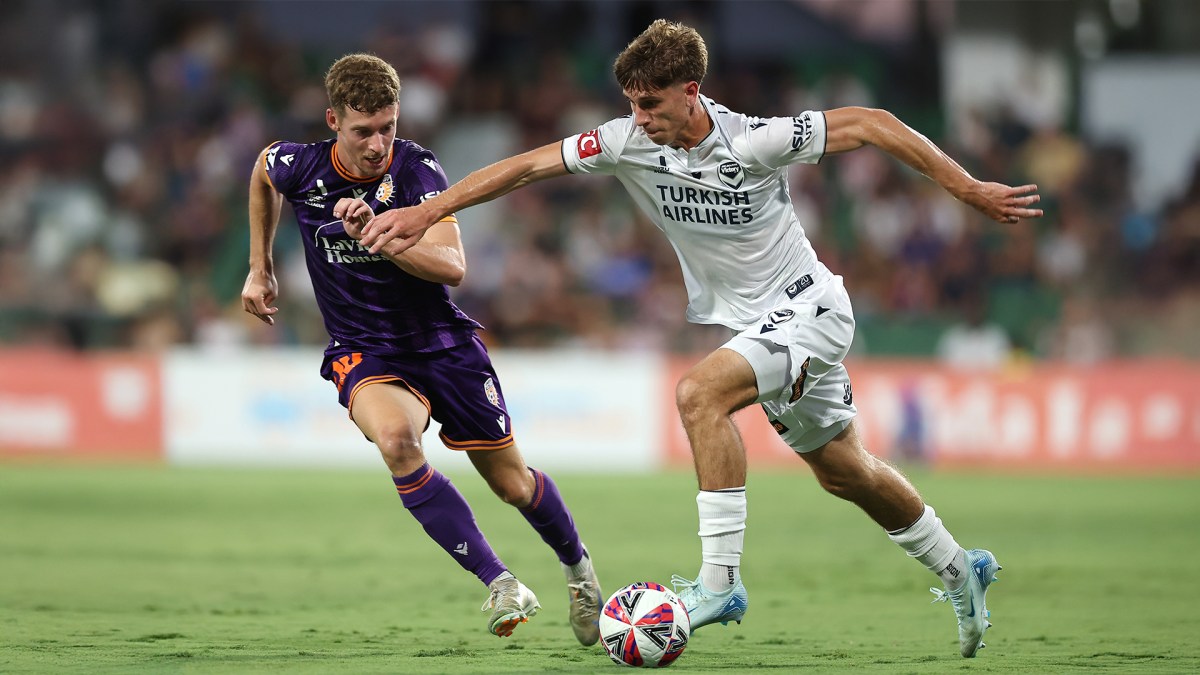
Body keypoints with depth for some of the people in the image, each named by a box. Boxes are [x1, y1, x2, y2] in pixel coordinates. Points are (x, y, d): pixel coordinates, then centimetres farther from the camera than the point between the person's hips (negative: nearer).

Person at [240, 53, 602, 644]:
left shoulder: (417, 169, -18)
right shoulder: (299, 167, -12)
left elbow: (451, 266, -29)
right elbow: (263, 172, 15)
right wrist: (260, 268, 19)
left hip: (442, 342, 0)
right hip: (364, 352, 0)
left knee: (512, 483, 8)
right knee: (395, 435, -34)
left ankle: (577, 565, 43)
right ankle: (499, 584, -28)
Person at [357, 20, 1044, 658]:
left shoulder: (754, 142, -26)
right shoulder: (631, 141, -12)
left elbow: (870, 124, -19)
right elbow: (530, 164, -11)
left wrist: (970, 189, -17)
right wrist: (427, 211, -16)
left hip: (807, 308, -7)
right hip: (753, 322, 7)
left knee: (699, 393, -29)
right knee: (844, 472, 17)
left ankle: (720, 582, -27)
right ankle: (960, 571, 39)